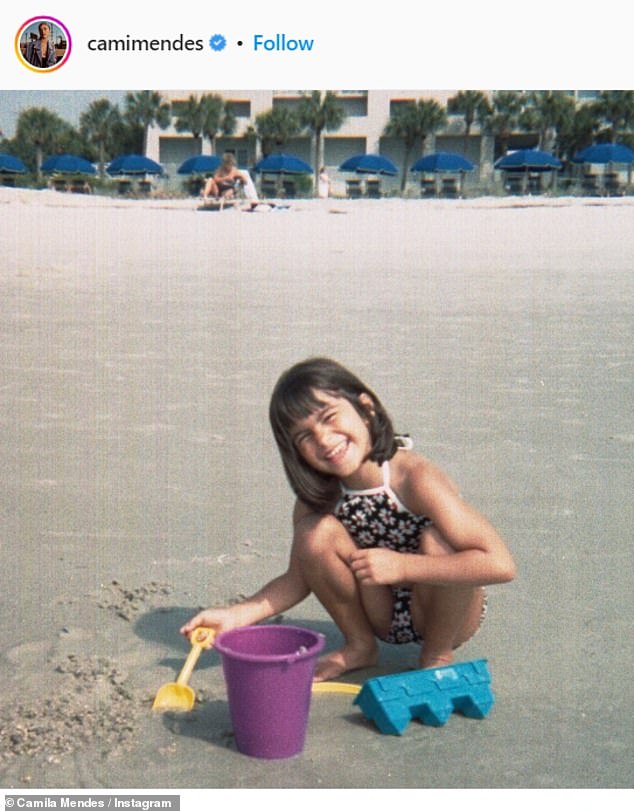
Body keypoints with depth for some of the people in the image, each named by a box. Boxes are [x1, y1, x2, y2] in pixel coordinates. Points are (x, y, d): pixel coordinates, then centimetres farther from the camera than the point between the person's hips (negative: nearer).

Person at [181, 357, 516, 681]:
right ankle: (360, 646, 4)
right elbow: (298, 578, -2)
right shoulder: (319, 493, -12)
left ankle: (438, 655, -4)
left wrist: (399, 566, -34)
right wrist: (236, 615, -17)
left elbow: (501, 564, -33)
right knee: (315, 533, -20)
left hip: (448, 610, -3)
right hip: (385, 615, 4)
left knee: (438, 541, -33)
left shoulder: (415, 478, -28)